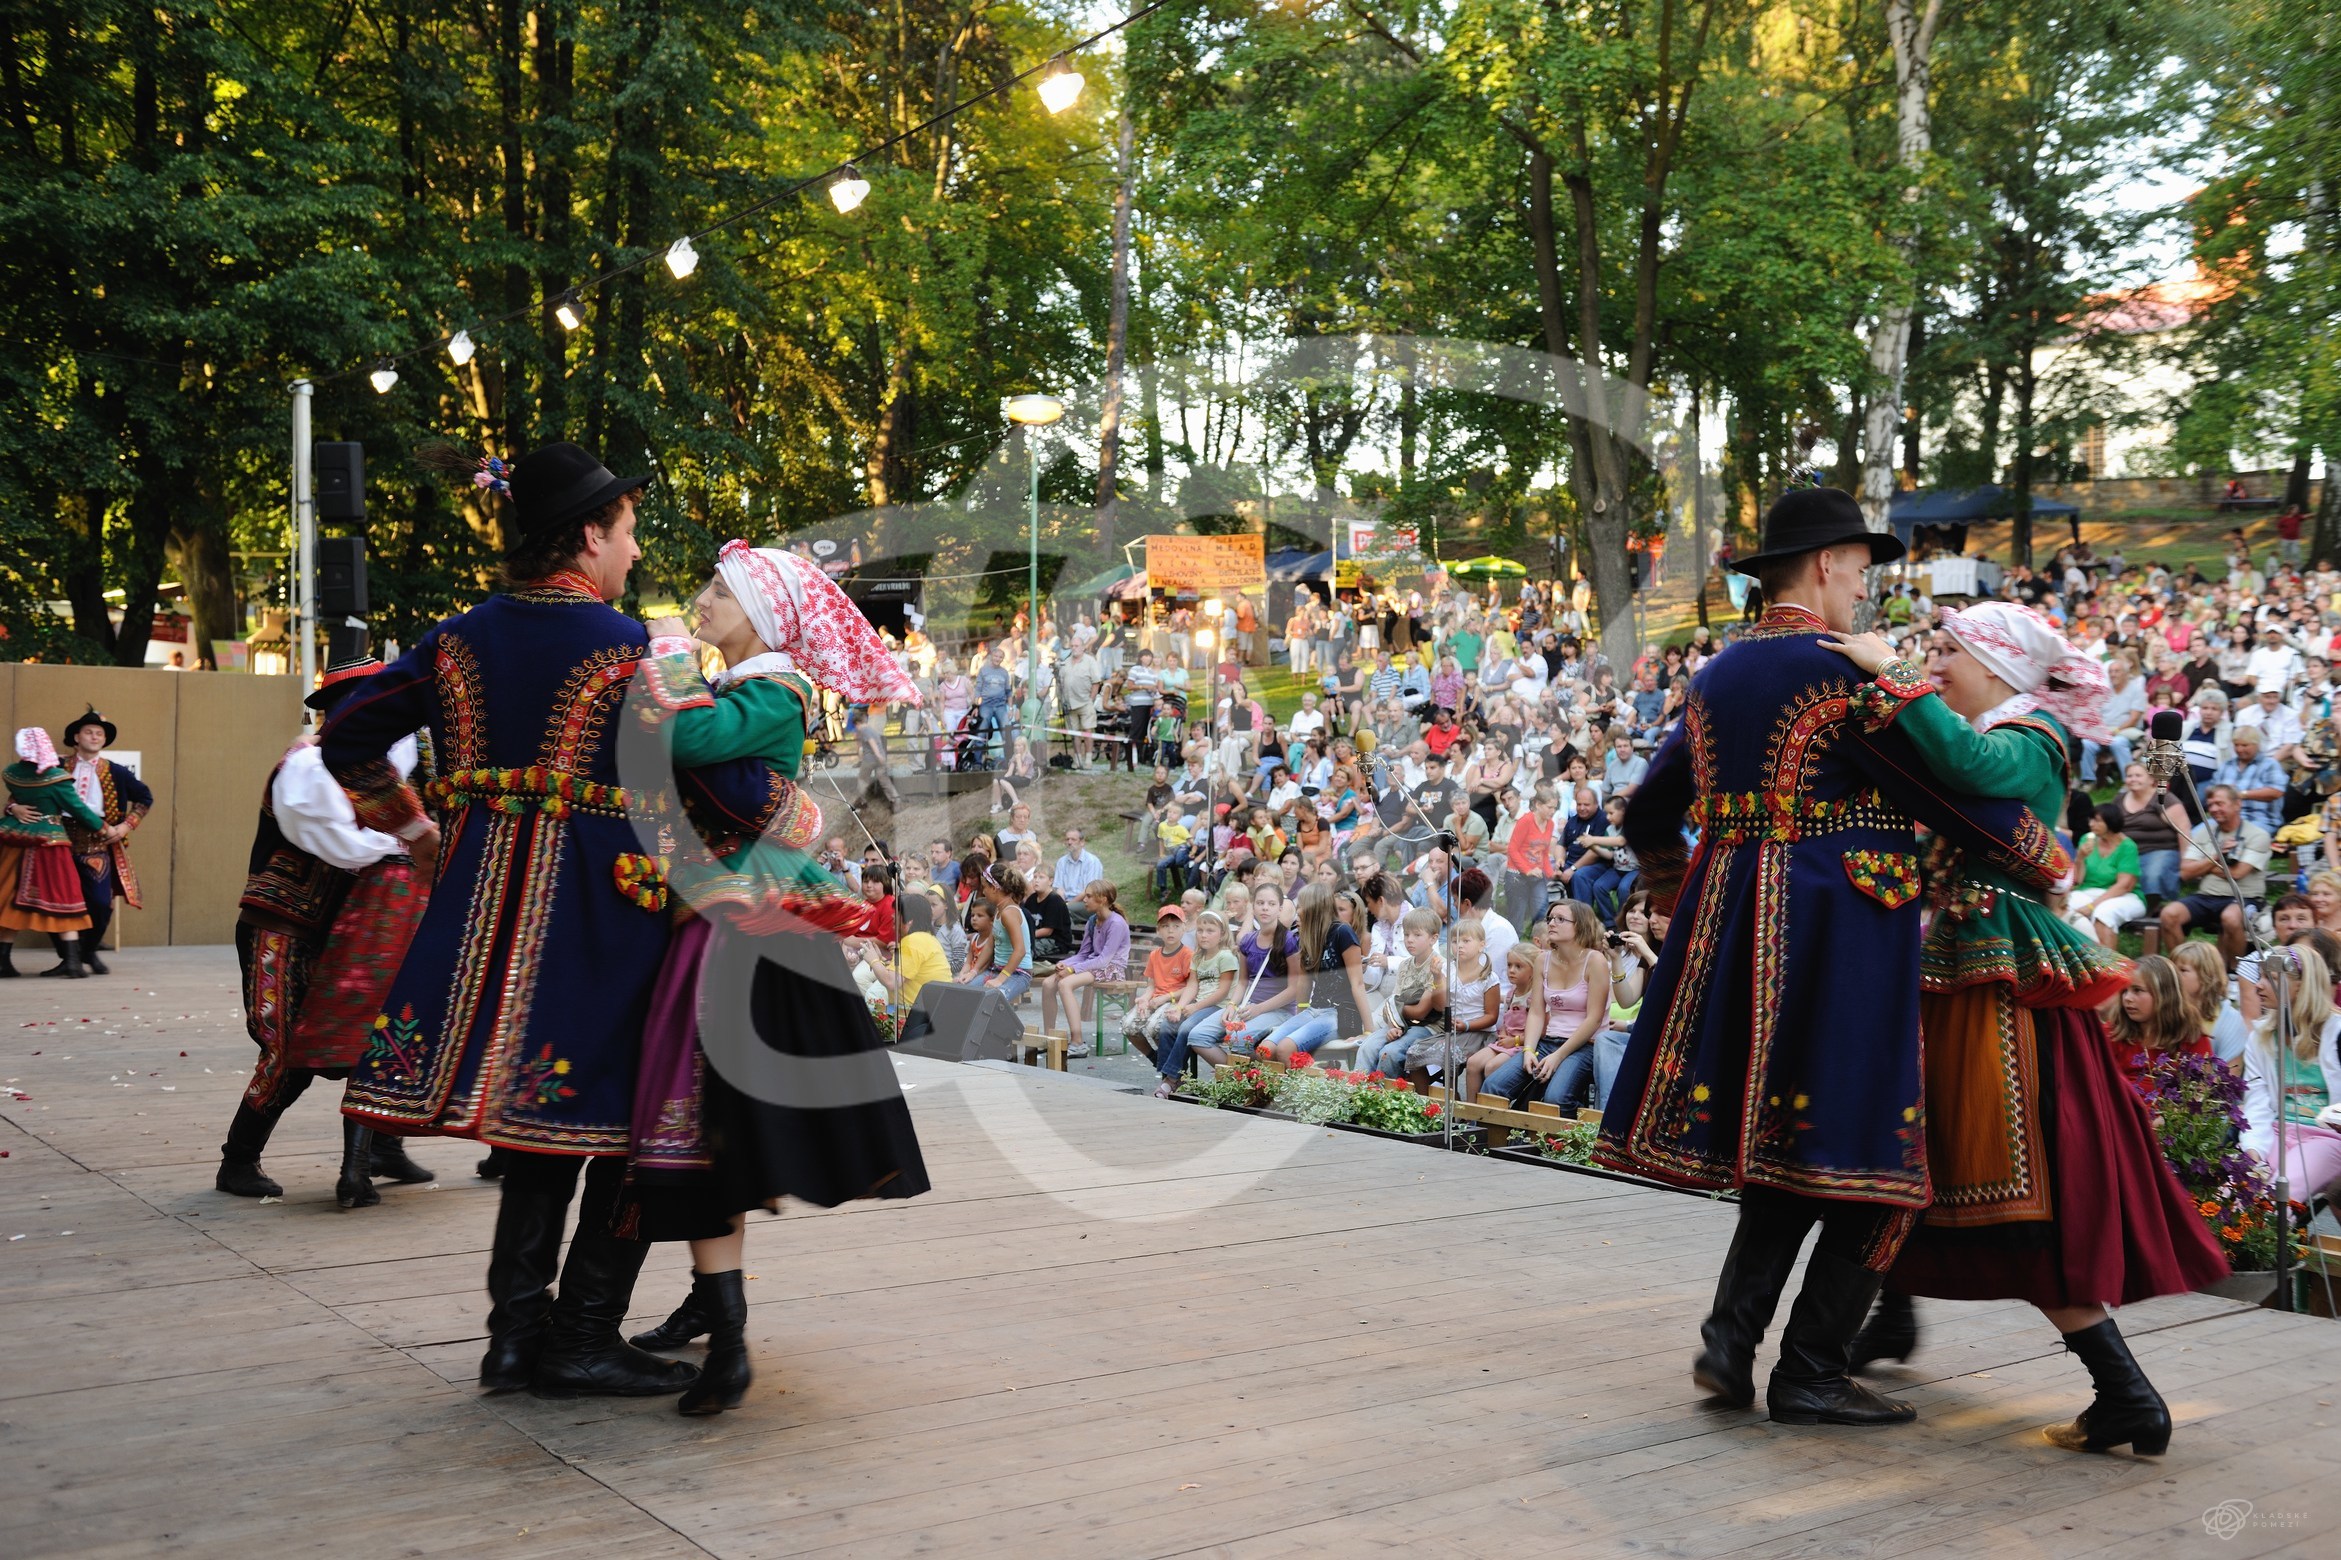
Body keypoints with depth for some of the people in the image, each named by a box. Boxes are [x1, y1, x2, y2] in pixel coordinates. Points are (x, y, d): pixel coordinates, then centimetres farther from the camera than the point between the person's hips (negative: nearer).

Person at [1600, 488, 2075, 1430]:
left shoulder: (1718, 677, 13)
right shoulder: (1838, 674, -12)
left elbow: (1648, 818, 22)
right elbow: (1950, 790, -11)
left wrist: (1683, 904, 37)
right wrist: (2047, 862, 5)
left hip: (1733, 933, 8)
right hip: (1837, 936, -8)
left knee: (1781, 1148, 17)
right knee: (1859, 1156, 1)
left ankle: (1732, 1336, 11)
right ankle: (1809, 1375, 5)